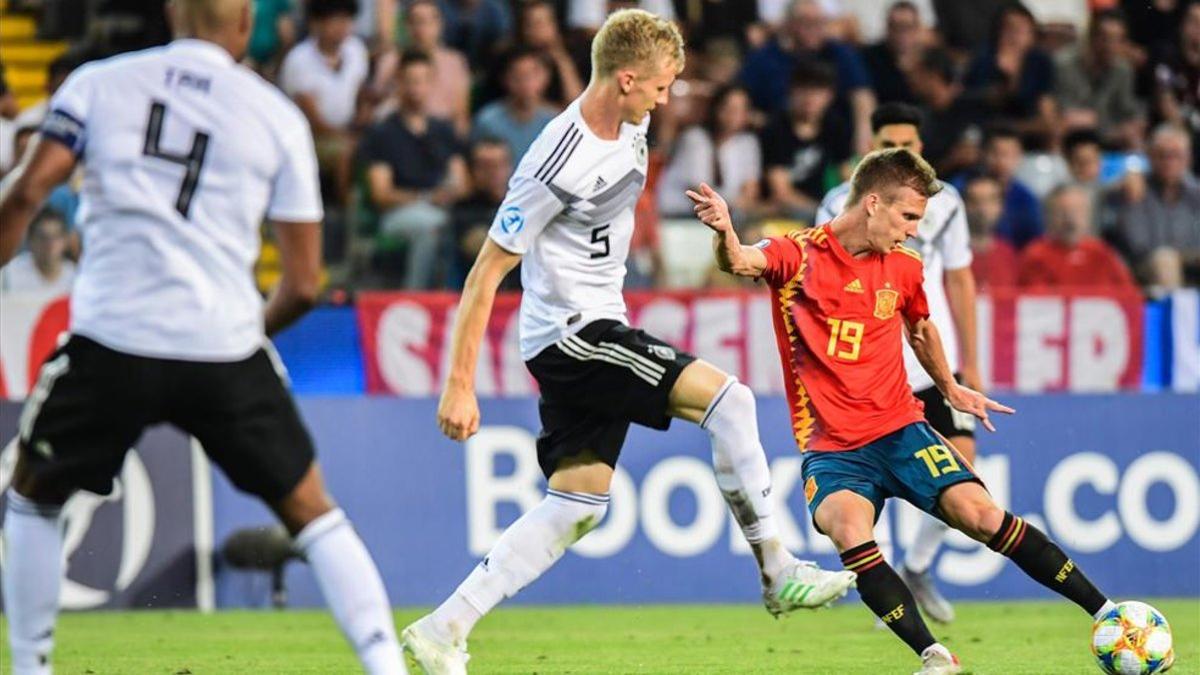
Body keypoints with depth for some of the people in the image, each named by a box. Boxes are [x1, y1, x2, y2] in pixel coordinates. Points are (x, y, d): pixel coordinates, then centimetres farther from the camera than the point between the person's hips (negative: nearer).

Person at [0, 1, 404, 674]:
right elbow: (304, 284, 7)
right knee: (310, 510, 14)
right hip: (225, 346, 0)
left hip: (111, 340, 0)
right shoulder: (278, 117, 7)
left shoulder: (97, 84, 7)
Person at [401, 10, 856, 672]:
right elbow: (485, 275, -18)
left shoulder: (629, 127, 4)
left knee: (576, 504, 7)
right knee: (726, 397, -17)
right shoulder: (558, 164, -22)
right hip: (569, 333, -10)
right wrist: (459, 387, -18)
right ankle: (777, 572, -10)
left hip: (596, 331, 10)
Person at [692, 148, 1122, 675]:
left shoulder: (904, 267, 7)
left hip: (899, 432, 3)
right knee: (849, 528, -32)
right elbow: (742, 262, -28)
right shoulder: (798, 255, -6)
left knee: (979, 513, -16)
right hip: (829, 448, -3)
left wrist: (950, 388, 38)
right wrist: (725, 233, -50)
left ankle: (1104, 610, -5)